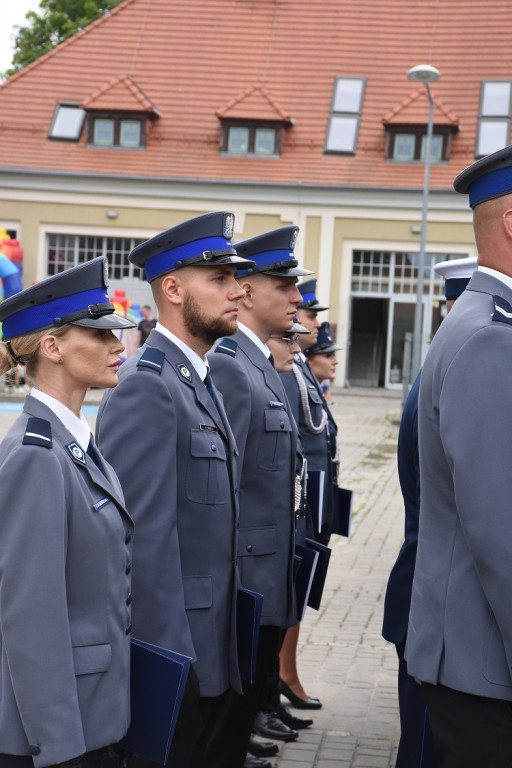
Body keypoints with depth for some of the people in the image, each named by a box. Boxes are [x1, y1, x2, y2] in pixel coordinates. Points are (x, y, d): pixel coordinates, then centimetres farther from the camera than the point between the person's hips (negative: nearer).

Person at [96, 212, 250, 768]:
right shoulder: (146, 387, -18)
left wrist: (224, 639, 18)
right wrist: (169, 657, -22)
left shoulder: (200, 382, 14)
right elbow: (145, 536, -22)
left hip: (212, 651, 9)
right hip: (172, 658, -9)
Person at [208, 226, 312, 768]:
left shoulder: (262, 366, 15)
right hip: (242, 584, -10)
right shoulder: (225, 365, -17)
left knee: (252, 688, 16)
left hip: (266, 583, 10)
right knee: (229, 713, -1)